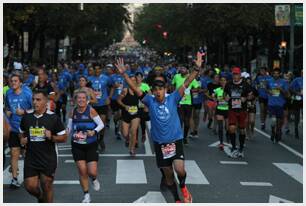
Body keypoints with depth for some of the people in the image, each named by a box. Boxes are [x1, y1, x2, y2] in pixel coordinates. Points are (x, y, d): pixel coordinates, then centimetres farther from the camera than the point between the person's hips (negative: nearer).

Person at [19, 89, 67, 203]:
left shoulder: (53, 117, -7)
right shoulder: (27, 116, 3)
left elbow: (64, 137, -2)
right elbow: (22, 133, 20)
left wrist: (51, 137, -19)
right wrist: (22, 139, -1)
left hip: (48, 159, -3)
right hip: (31, 158, 3)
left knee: (47, 187, 3)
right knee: (30, 186, 2)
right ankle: (40, 198, 35)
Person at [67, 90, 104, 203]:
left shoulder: (91, 111, -11)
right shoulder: (73, 112, -1)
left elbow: (101, 124, -5)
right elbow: (69, 127, 10)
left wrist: (94, 131, -22)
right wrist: (67, 132, -12)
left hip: (91, 145, -2)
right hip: (77, 146, 2)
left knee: (92, 172, -6)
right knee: (82, 171, -1)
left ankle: (94, 179, 33)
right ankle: (86, 195, 16)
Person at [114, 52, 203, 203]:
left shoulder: (173, 99, -5)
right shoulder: (150, 101, -3)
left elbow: (186, 83, -12)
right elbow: (135, 89, -9)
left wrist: (197, 68, -22)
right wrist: (123, 73, -19)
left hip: (175, 140, -2)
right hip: (159, 143, 2)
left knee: (180, 170, -19)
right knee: (168, 175, 12)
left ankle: (183, 186, 14)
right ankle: (177, 200, 30)